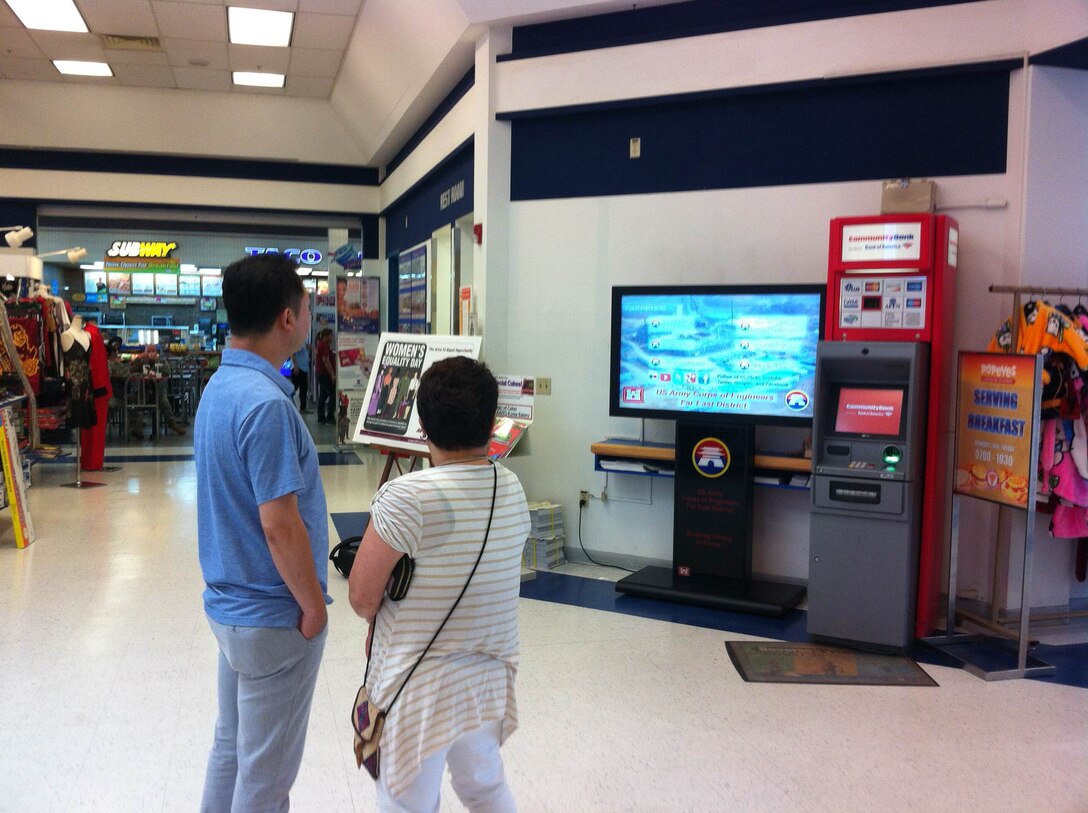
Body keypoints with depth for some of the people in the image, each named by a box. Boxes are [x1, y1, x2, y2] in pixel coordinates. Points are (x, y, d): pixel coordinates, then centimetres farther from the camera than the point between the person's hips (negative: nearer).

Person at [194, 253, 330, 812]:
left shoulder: (220, 385, 4)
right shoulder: (265, 403, -26)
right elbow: (279, 526, -26)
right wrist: (313, 605, -13)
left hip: (229, 602, 9)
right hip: (274, 617, -9)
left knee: (231, 745, 24)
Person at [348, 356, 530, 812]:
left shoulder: (407, 497, -23)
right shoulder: (512, 490, -4)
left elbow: (361, 596, -17)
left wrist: (378, 622, 5)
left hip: (420, 684, -5)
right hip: (490, 675, 6)